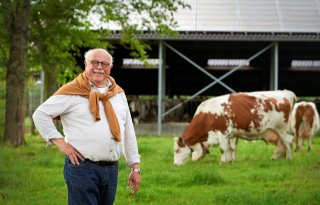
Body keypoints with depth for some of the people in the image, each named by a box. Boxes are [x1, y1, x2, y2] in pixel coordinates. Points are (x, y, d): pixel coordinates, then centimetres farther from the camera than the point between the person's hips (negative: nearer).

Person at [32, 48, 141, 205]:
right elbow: (40, 115, -2)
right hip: (82, 167, -5)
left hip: (112, 169, 6)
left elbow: (128, 132, 16)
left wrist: (135, 168, 13)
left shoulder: (119, 93, 14)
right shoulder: (72, 91, -2)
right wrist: (60, 142, -8)